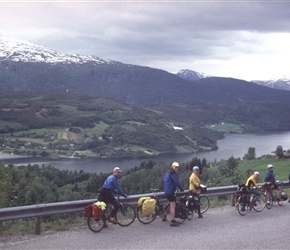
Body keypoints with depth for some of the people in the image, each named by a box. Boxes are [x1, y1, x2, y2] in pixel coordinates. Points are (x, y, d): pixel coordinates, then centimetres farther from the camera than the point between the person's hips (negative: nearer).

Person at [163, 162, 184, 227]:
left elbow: (163, 181, 26)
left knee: (172, 206, 17)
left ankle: (173, 220, 23)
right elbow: (177, 182, -18)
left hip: (167, 192, 10)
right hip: (170, 192, -10)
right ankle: (173, 221, -10)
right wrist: (181, 189, -5)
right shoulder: (172, 173, -13)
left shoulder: (167, 172, 17)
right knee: (173, 206, -9)